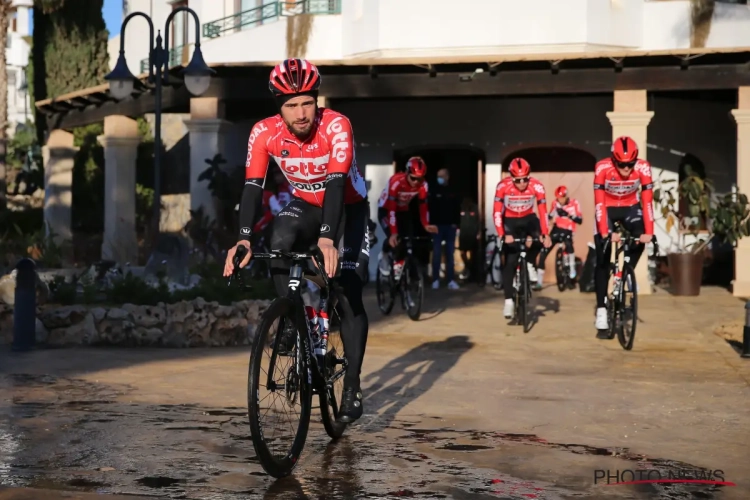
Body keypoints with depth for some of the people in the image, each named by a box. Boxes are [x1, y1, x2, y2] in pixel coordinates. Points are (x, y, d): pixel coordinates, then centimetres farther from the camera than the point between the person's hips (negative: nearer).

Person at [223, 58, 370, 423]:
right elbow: (253, 187, -24)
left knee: (348, 295, -9)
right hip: (306, 204, 2)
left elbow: (336, 184, -39)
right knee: (279, 243, -32)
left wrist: (327, 239, -51)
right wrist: (243, 239, -38)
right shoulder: (264, 133, -21)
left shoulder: (336, 126, -30)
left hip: (348, 207, -2)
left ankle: (352, 387, 0)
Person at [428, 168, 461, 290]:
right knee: (436, 254, -1)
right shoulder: (434, 191, 1)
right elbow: (429, 208, -3)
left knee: (450, 254, 5)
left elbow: (457, 208, 7)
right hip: (437, 225, -2)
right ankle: (435, 280, 5)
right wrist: (431, 223, -12)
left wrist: (456, 223, -4)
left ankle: (451, 280, 7)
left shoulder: (453, 192, 7)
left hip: (450, 226, 2)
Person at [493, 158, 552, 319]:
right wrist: (502, 235, -39)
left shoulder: (537, 186, -26)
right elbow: (497, 212, -29)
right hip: (510, 221, -1)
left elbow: (543, 212, -25)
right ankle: (509, 300, -4)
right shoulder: (503, 186, -28)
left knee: (539, 236, -30)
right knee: (510, 262, -8)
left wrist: (545, 235, -36)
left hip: (528, 219, 1)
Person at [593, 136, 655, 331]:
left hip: (630, 207, 2)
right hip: (608, 208, -1)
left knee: (640, 239, -26)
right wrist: (605, 233, -37)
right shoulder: (602, 168, -31)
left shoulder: (643, 168, -27)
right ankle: (601, 309, -3)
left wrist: (648, 232, -33)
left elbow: (647, 201, -26)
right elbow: (599, 203, -30)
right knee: (602, 260, -7)